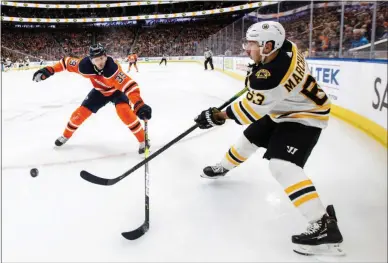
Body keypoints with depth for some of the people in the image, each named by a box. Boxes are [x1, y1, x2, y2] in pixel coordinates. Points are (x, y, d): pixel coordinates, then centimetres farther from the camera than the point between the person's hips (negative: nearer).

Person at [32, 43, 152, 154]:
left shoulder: (112, 68, -43)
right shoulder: (85, 65, -30)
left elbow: (129, 85, -52)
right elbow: (68, 62, -11)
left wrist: (139, 105, -64)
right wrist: (49, 70, -15)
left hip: (117, 90, -4)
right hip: (100, 91, 4)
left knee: (124, 110, -31)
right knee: (82, 112, 3)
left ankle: (142, 140, -16)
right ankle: (66, 135, 30)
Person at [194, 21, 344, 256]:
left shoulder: (271, 74, -36)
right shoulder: (285, 48, -11)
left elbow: (252, 110, -27)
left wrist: (219, 116, -18)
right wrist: (257, 73, 15)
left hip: (305, 116, -10)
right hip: (282, 110, 10)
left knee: (281, 165, -25)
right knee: (250, 138, 21)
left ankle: (325, 226, -27)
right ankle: (224, 167, 49)